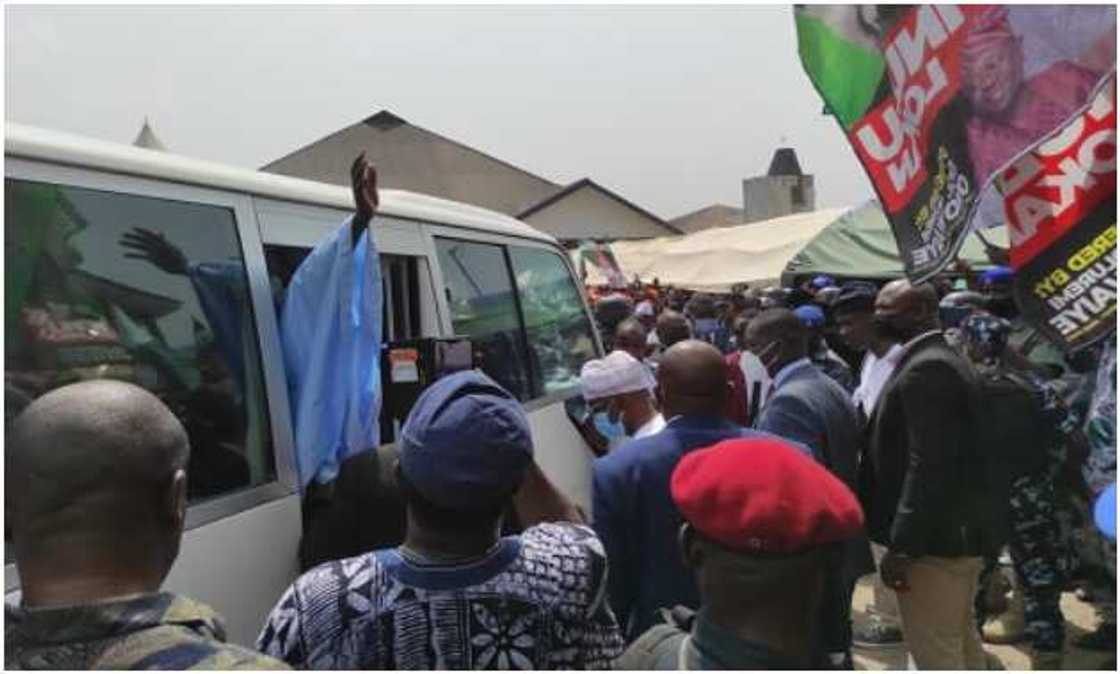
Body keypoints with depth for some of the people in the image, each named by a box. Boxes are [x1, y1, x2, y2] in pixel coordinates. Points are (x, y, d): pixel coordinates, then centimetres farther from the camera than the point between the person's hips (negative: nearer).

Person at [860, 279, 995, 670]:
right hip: (959, 531, 10)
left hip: (933, 537, -10)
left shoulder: (925, 369, -20)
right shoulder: (941, 360, 13)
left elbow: (928, 465, -26)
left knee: (935, 653, 1)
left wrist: (902, 545, -23)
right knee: (961, 641, 21)